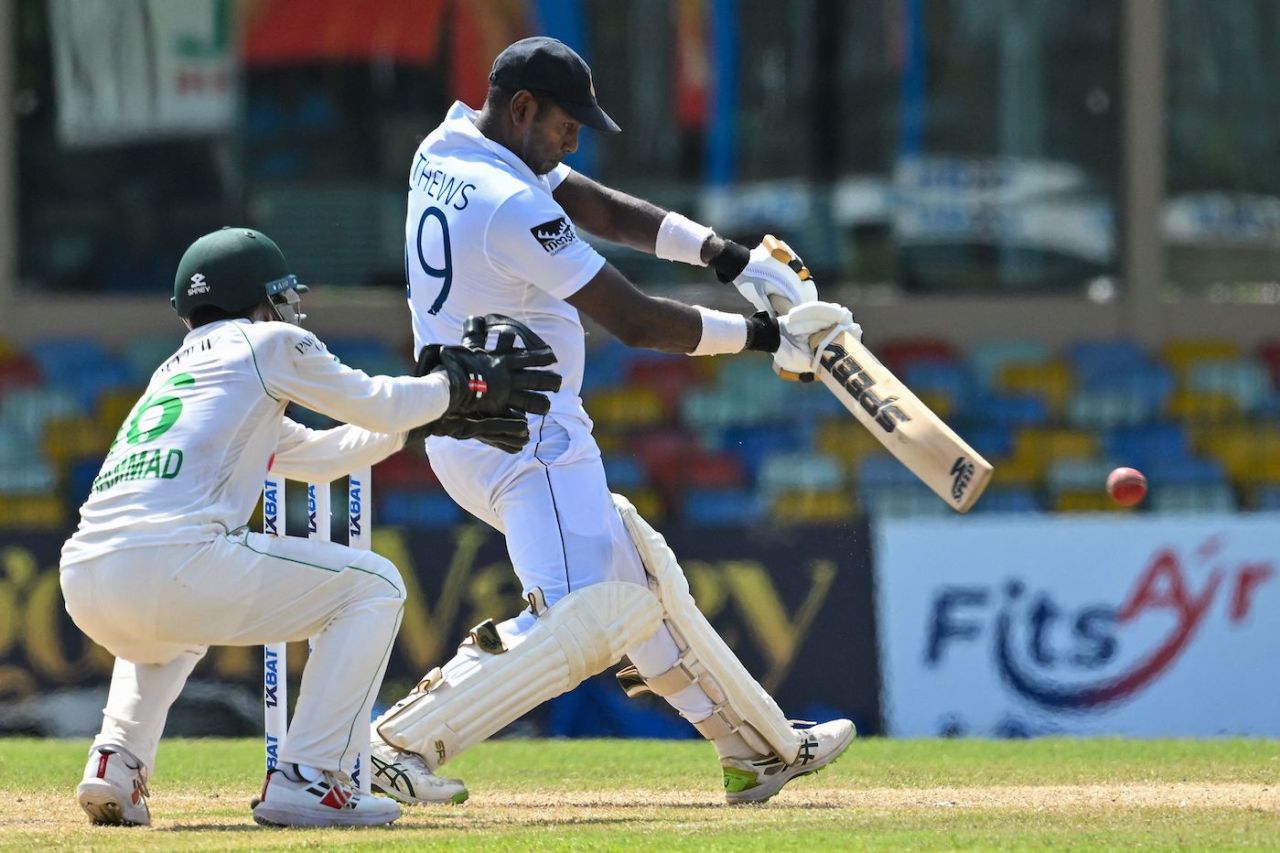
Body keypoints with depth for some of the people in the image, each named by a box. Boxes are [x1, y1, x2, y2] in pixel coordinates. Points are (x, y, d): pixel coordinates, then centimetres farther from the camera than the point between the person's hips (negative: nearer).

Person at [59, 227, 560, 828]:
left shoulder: (177, 369, 34)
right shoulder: (267, 342, 13)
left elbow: (315, 456, 41)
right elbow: (377, 405, 21)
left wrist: (434, 419, 44)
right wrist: (461, 385, 38)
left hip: (82, 582, 8)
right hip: (172, 564, -8)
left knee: (172, 630, 44)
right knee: (373, 587, 10)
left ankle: (116, 764, 18)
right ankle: (306, 780, 1)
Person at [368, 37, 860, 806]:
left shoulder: (446, 151, 8)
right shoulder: (510, 203, -22)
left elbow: (605, 210, 10)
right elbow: (636, 321, -20)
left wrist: (733, 259, 0)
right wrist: (763, 335, -10)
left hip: (461, 423, 11)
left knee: (639, 577, 18)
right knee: (582, 618, -18)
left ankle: (763, 750, 26)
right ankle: (398, 746, -22)